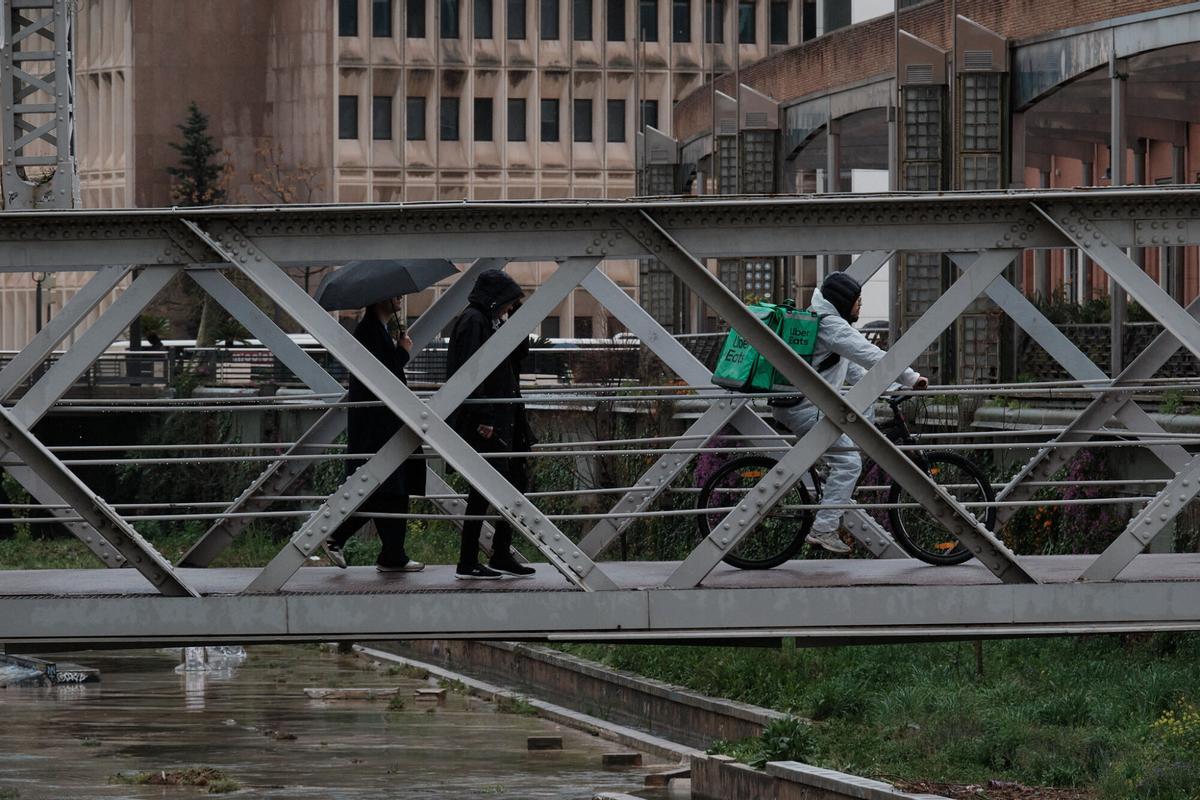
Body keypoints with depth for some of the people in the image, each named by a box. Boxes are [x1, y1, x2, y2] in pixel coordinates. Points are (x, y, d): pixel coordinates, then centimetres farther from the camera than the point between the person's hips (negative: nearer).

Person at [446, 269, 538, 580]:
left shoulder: (491, 322, 18)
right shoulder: (473, 321, -12)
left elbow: (519, 354, 23)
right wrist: (482, 417, -24)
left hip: (503, 419, 10)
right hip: (484, 423, -10)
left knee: (516, 483, 13)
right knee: (484, 489, -9)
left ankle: (501, 555, 18)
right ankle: (468, 563, -5)